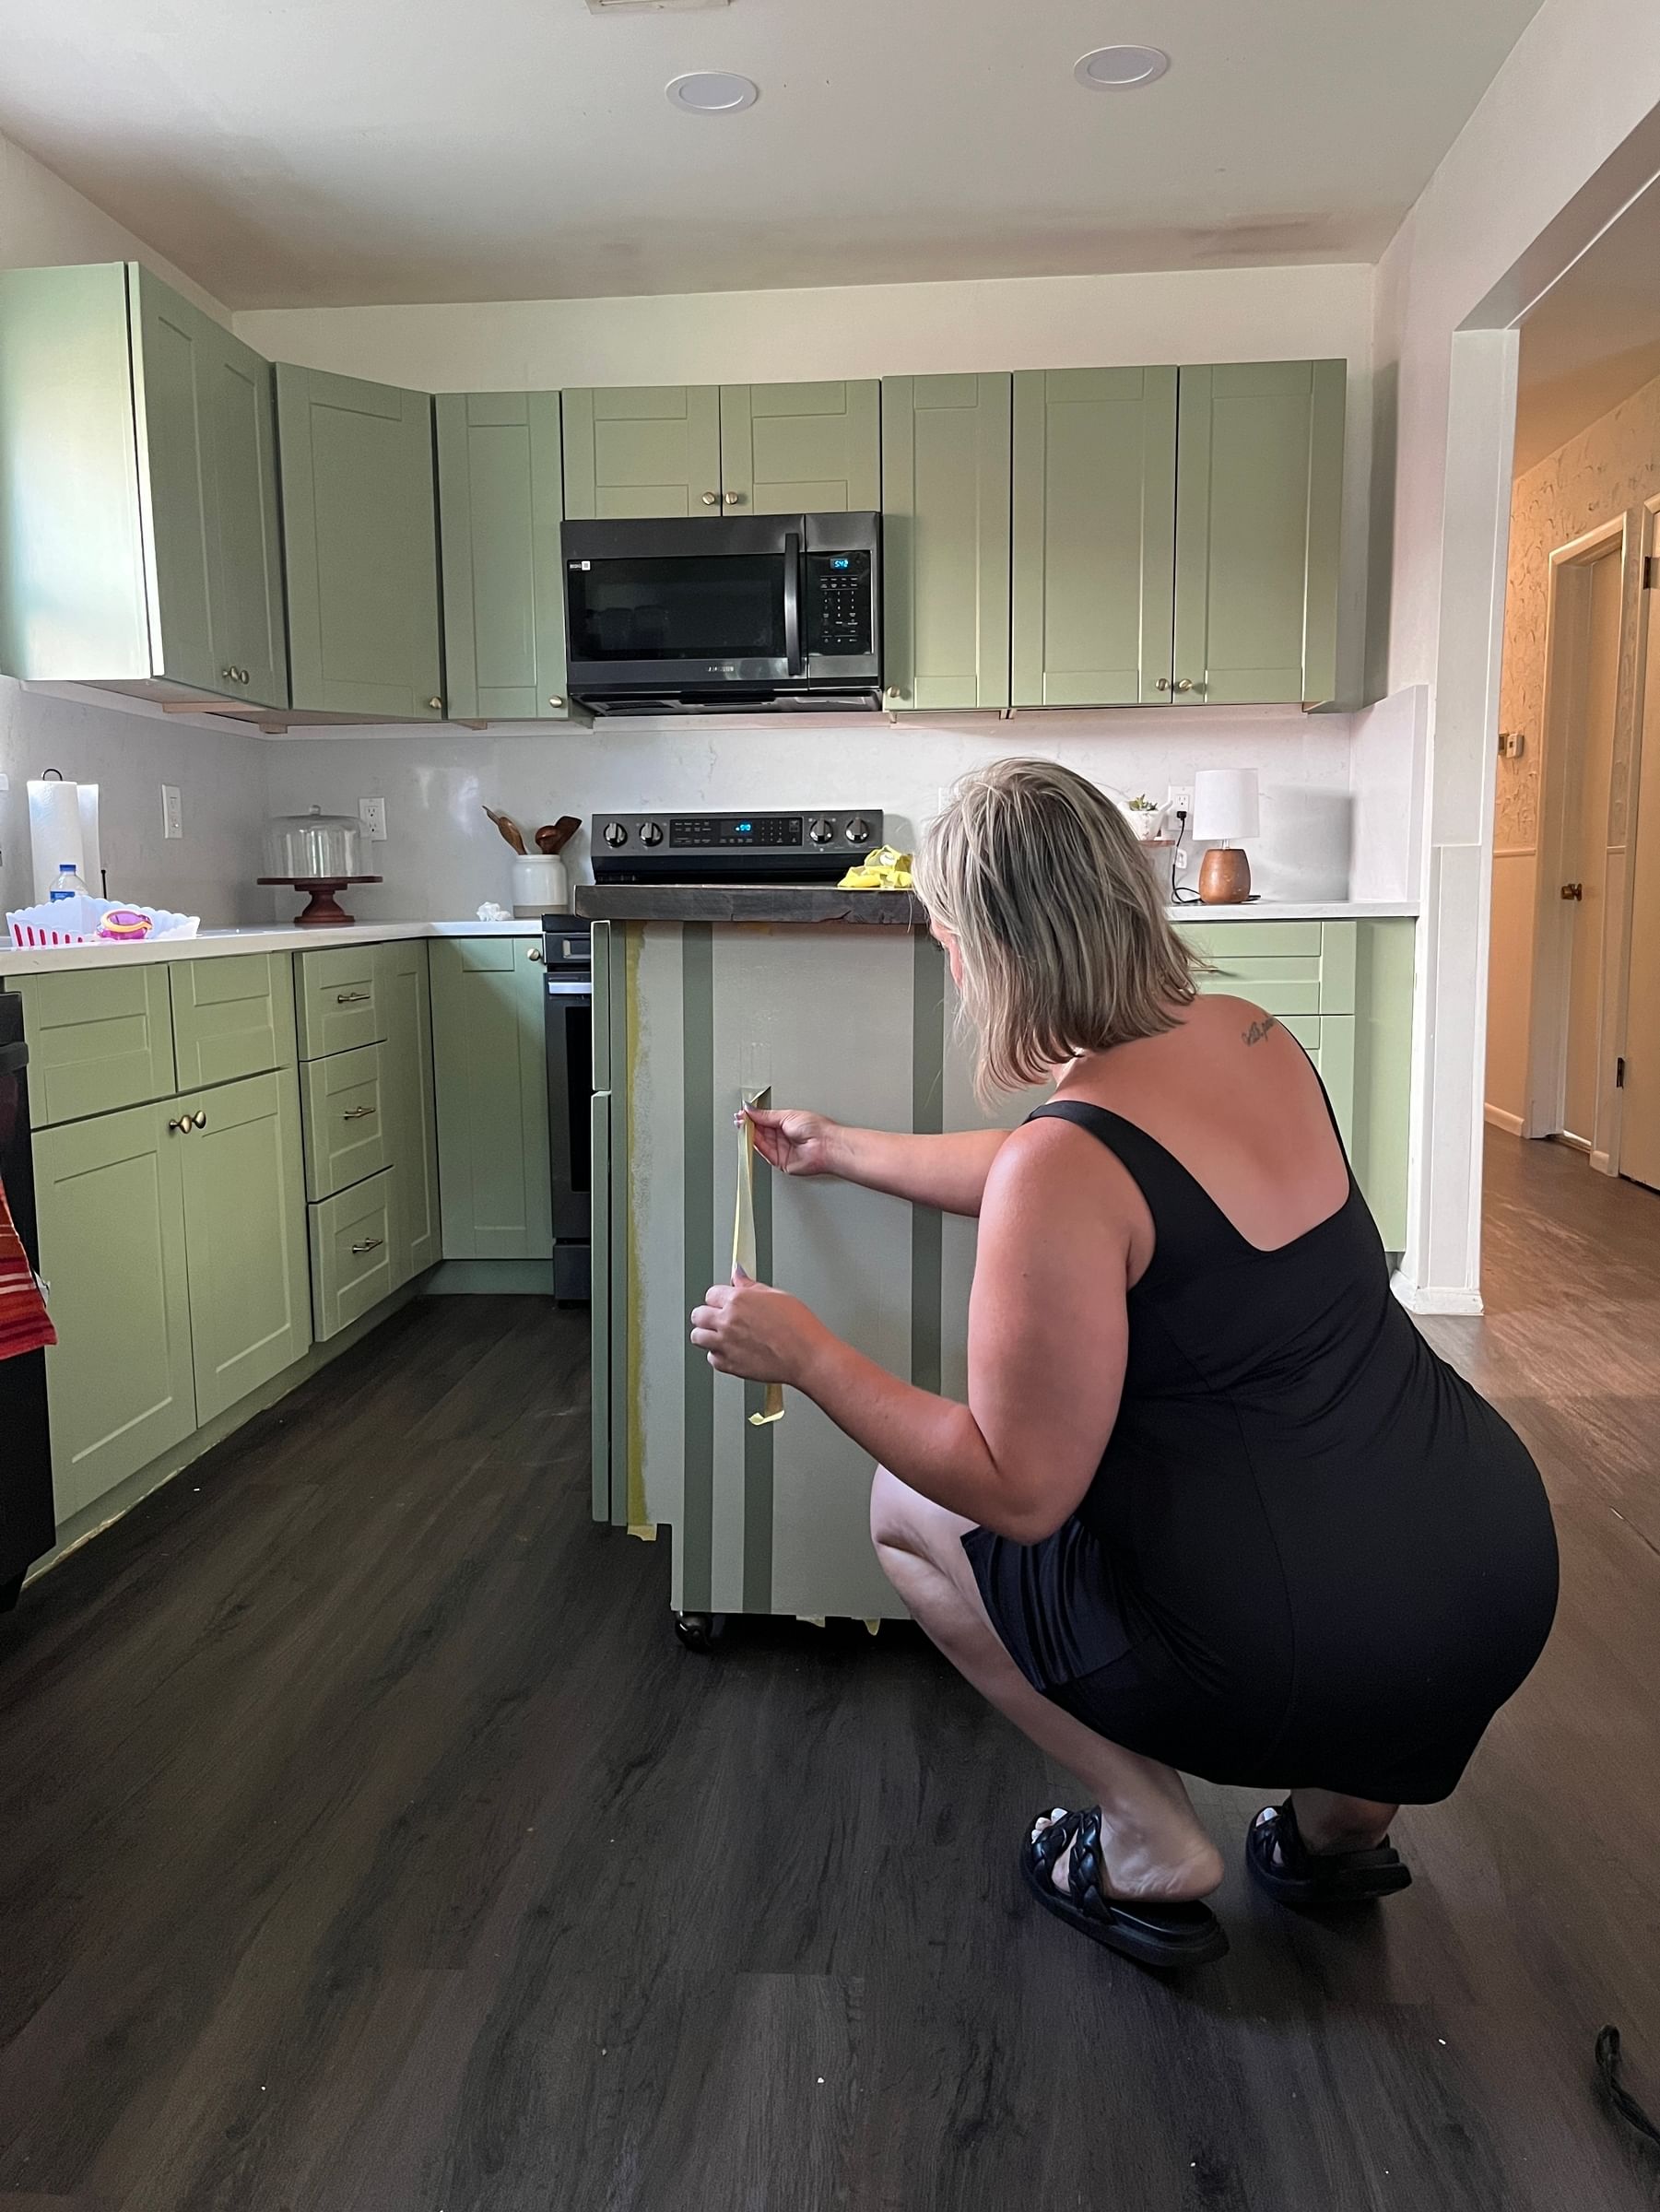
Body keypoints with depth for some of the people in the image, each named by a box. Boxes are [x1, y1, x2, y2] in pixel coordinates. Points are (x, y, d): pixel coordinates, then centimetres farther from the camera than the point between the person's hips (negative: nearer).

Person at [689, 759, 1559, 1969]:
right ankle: (1346, 1808, 29)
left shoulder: (1067, 1165, -22)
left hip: (1314, 1660, -7)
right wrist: (843, 1150, 31)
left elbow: (1019, 1493, -16)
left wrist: (803, 1353, -6)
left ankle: (1150, 1841, 14)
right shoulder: (1252, 1038, 3)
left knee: (908, 1506, 11)